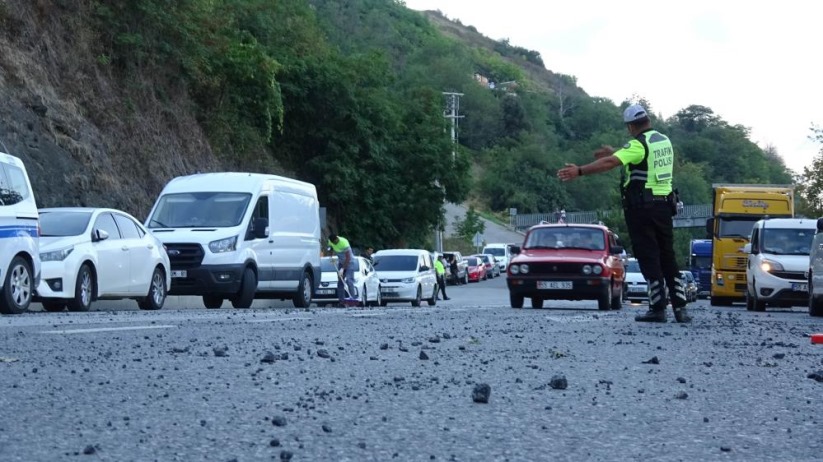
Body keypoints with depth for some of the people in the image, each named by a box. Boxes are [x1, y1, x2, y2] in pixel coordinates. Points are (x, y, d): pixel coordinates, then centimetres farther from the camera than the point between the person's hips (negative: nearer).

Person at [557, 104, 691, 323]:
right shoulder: (664, 141, 12)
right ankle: (680, 307, 5)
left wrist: (579, 171, -28)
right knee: (668, 257, 10)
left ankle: (658, 309, -4)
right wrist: (614, 152, 28)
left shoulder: (638, 144, -13)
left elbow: (610, 163, -26)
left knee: (649, 258, -3)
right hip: (664, 204, 7)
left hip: (641, 208, -7)